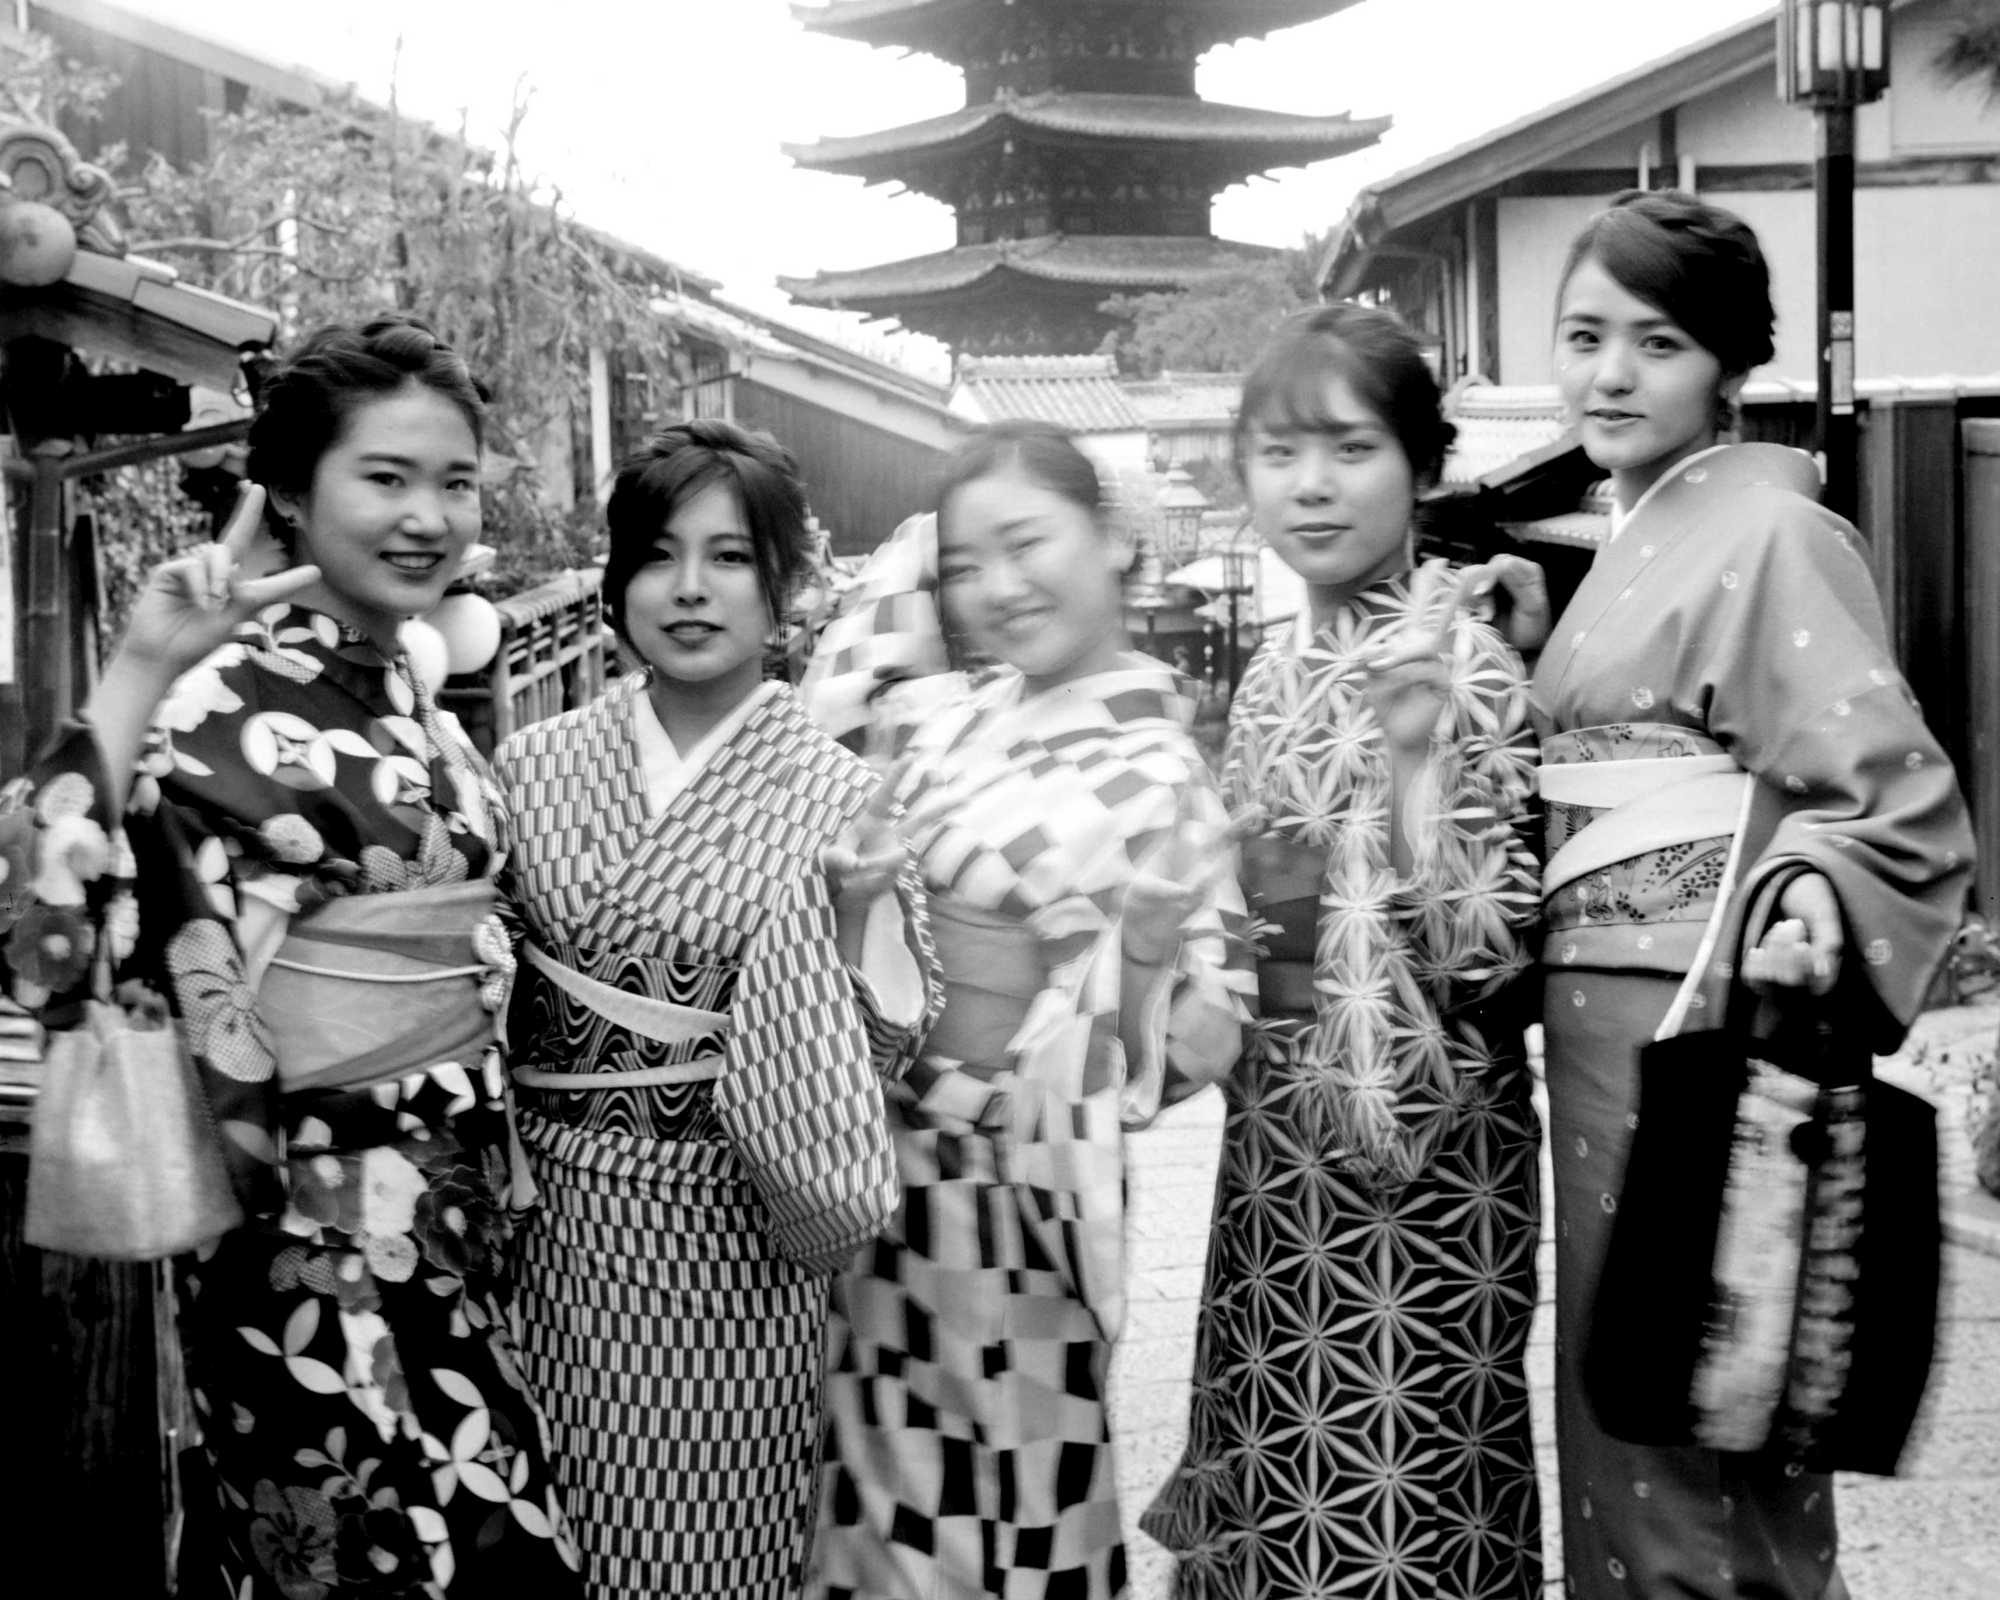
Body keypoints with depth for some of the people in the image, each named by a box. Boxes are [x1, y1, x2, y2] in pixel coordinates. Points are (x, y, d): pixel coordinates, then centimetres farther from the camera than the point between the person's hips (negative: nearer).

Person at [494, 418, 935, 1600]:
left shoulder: (838, 795, -5)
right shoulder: (535, 766, 1)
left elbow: (880, 1048, -7)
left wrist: (859, 909, -23)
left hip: (731, 1245, -2)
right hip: (556, 1220, 2)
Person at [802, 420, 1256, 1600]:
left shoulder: (1158, 779, -15)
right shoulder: (960, 722, 2)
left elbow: (1196, 1045, -11)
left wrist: (1149, 953, -26)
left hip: (1008, 1173, -6)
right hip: (868, 1146, 6)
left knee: (1006, 1501, 10)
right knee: (884, 1473, 20)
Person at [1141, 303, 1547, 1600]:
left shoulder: (1466, 668, -14)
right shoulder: (1280, 668, 7)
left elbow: (1492, 957, -20)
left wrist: (1419, 770, -26)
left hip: (1419, 1149, -7)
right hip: (1280, 1131, 7)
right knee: (1280, 1480, 18)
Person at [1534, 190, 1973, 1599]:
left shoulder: (1770, 535, -11)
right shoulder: (1638, 541, 14)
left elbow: (1893, 794, -18)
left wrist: (1816, 902, -34)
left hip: (1706, 1023, -8)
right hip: (1607, 1019, 8)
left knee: (1690, 1418, 2)